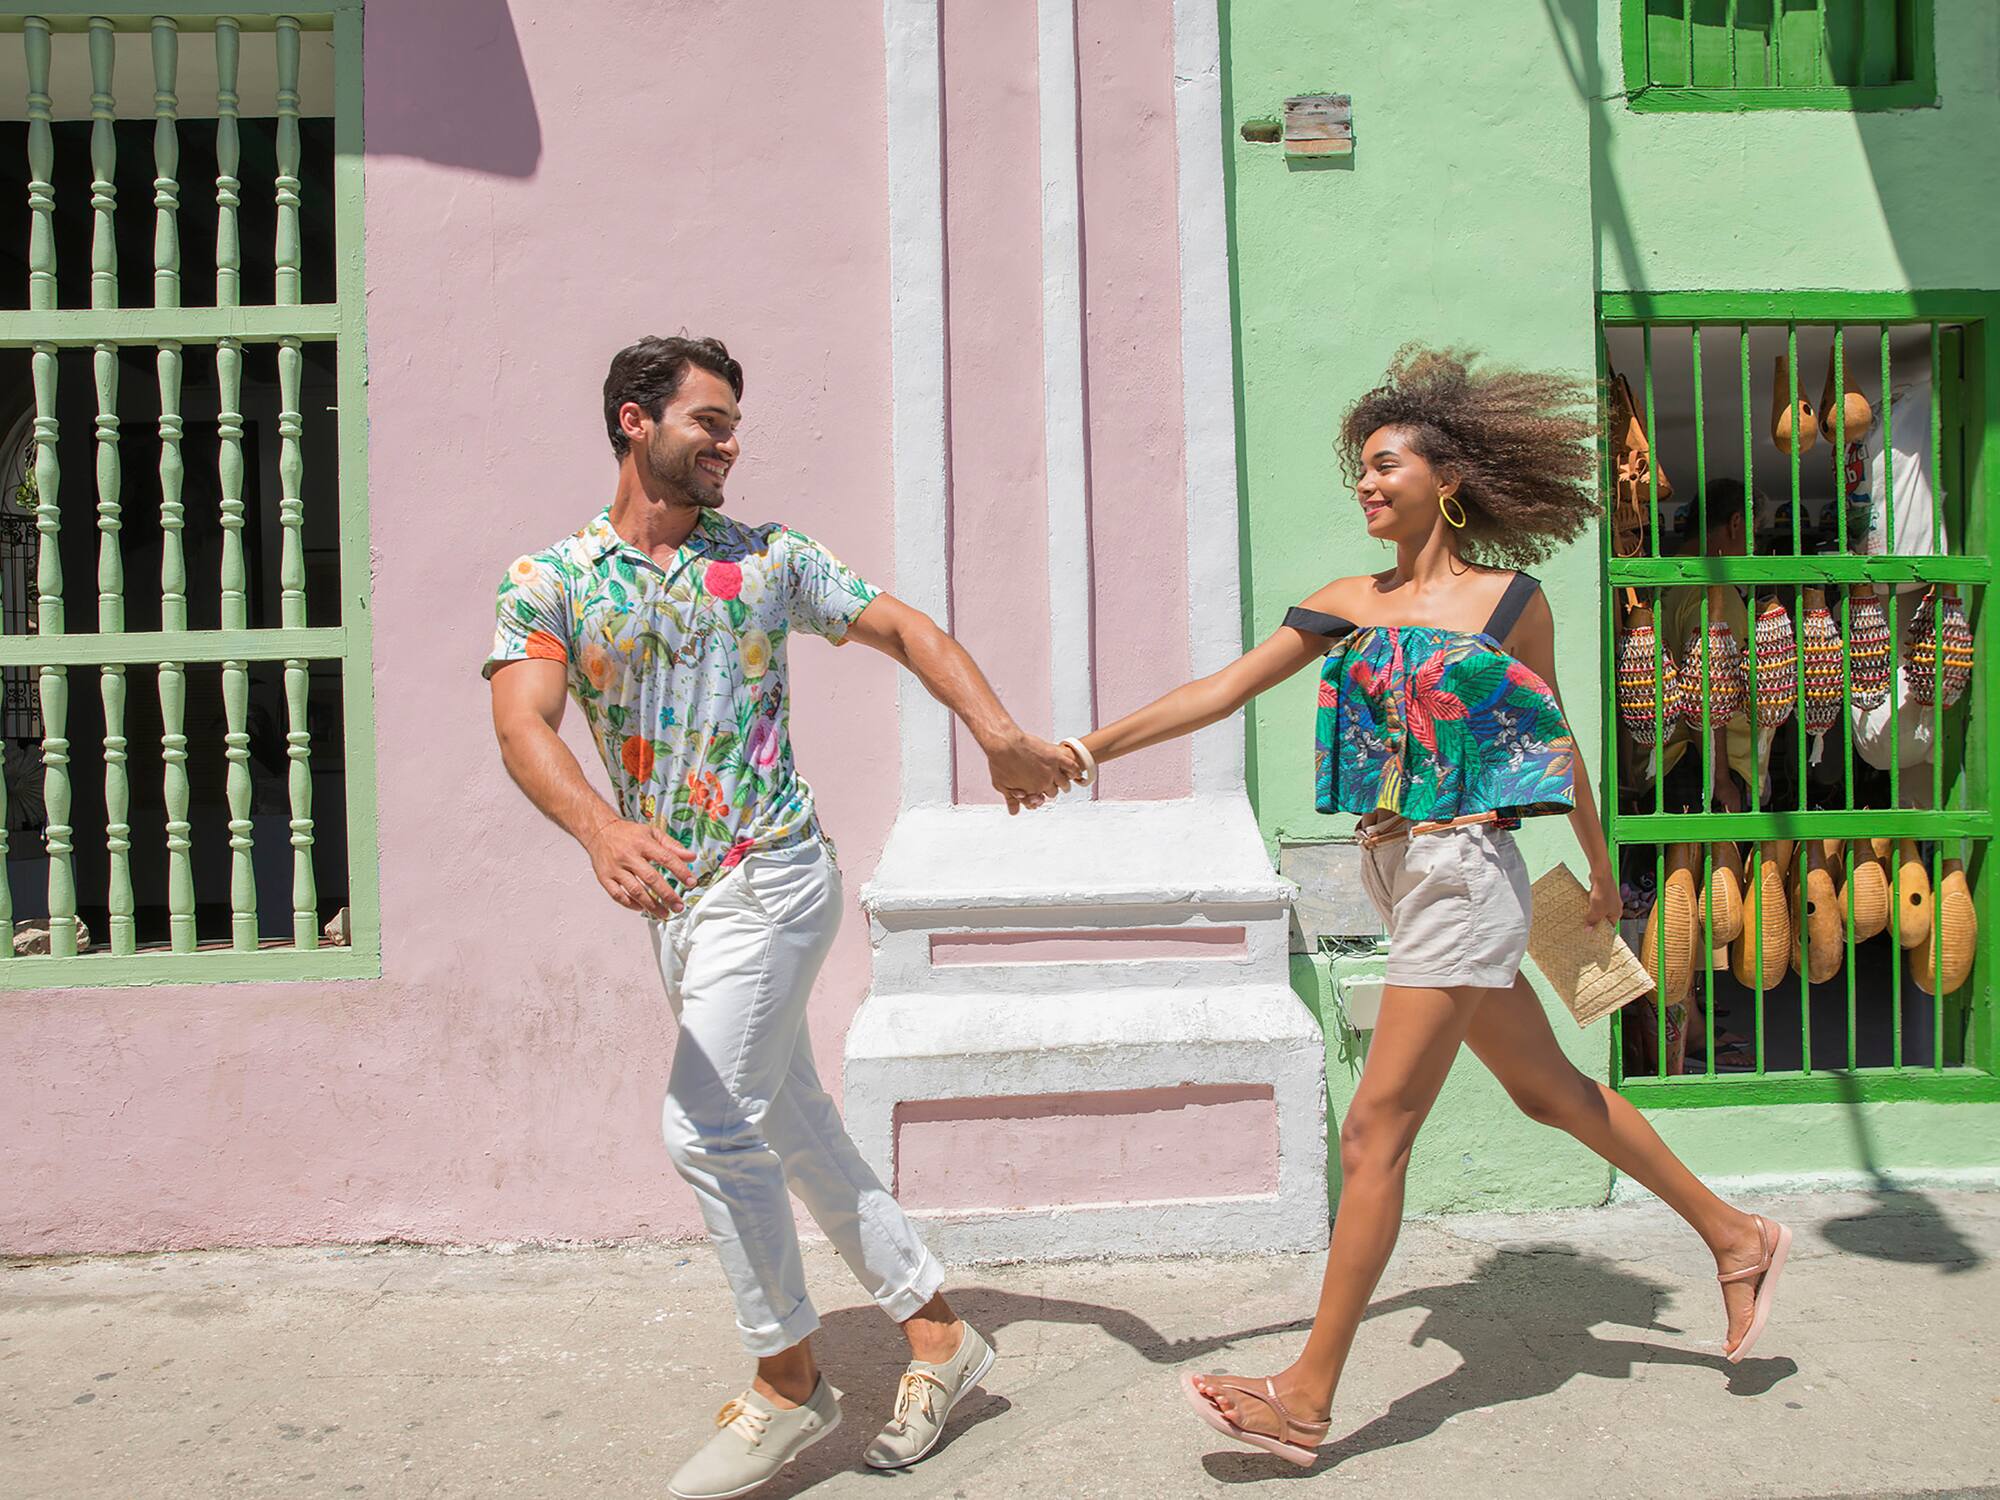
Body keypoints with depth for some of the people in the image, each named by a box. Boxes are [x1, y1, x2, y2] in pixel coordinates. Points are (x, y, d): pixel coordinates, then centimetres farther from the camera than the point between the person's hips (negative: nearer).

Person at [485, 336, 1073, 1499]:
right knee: (793, 1127, 11)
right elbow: (525, 725, -15)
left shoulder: (770, 557, 3)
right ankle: (937, 1332, 27)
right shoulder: (547, 578, 1)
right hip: (674, 898, 4)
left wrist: (999, 731, -9)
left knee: (707, 1127, -10)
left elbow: (902, 626, 7)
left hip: (771, 878, -4)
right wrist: (601, 829, -36)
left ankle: (789, 1381, 11)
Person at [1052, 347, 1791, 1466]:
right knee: (1548, 1088, 19)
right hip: (1398, 872, 7)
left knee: (1375, 1133, -5)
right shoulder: (1351, 605, 8)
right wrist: (1097, 745, -4)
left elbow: (1556, 741, 6)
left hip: (1466, 872, -6)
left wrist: (1603, 871, 16)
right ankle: (1738, 1237, 40)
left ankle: (1309, 1398, 6)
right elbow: (1226, 688, 4)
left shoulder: (1511, 600, -3)